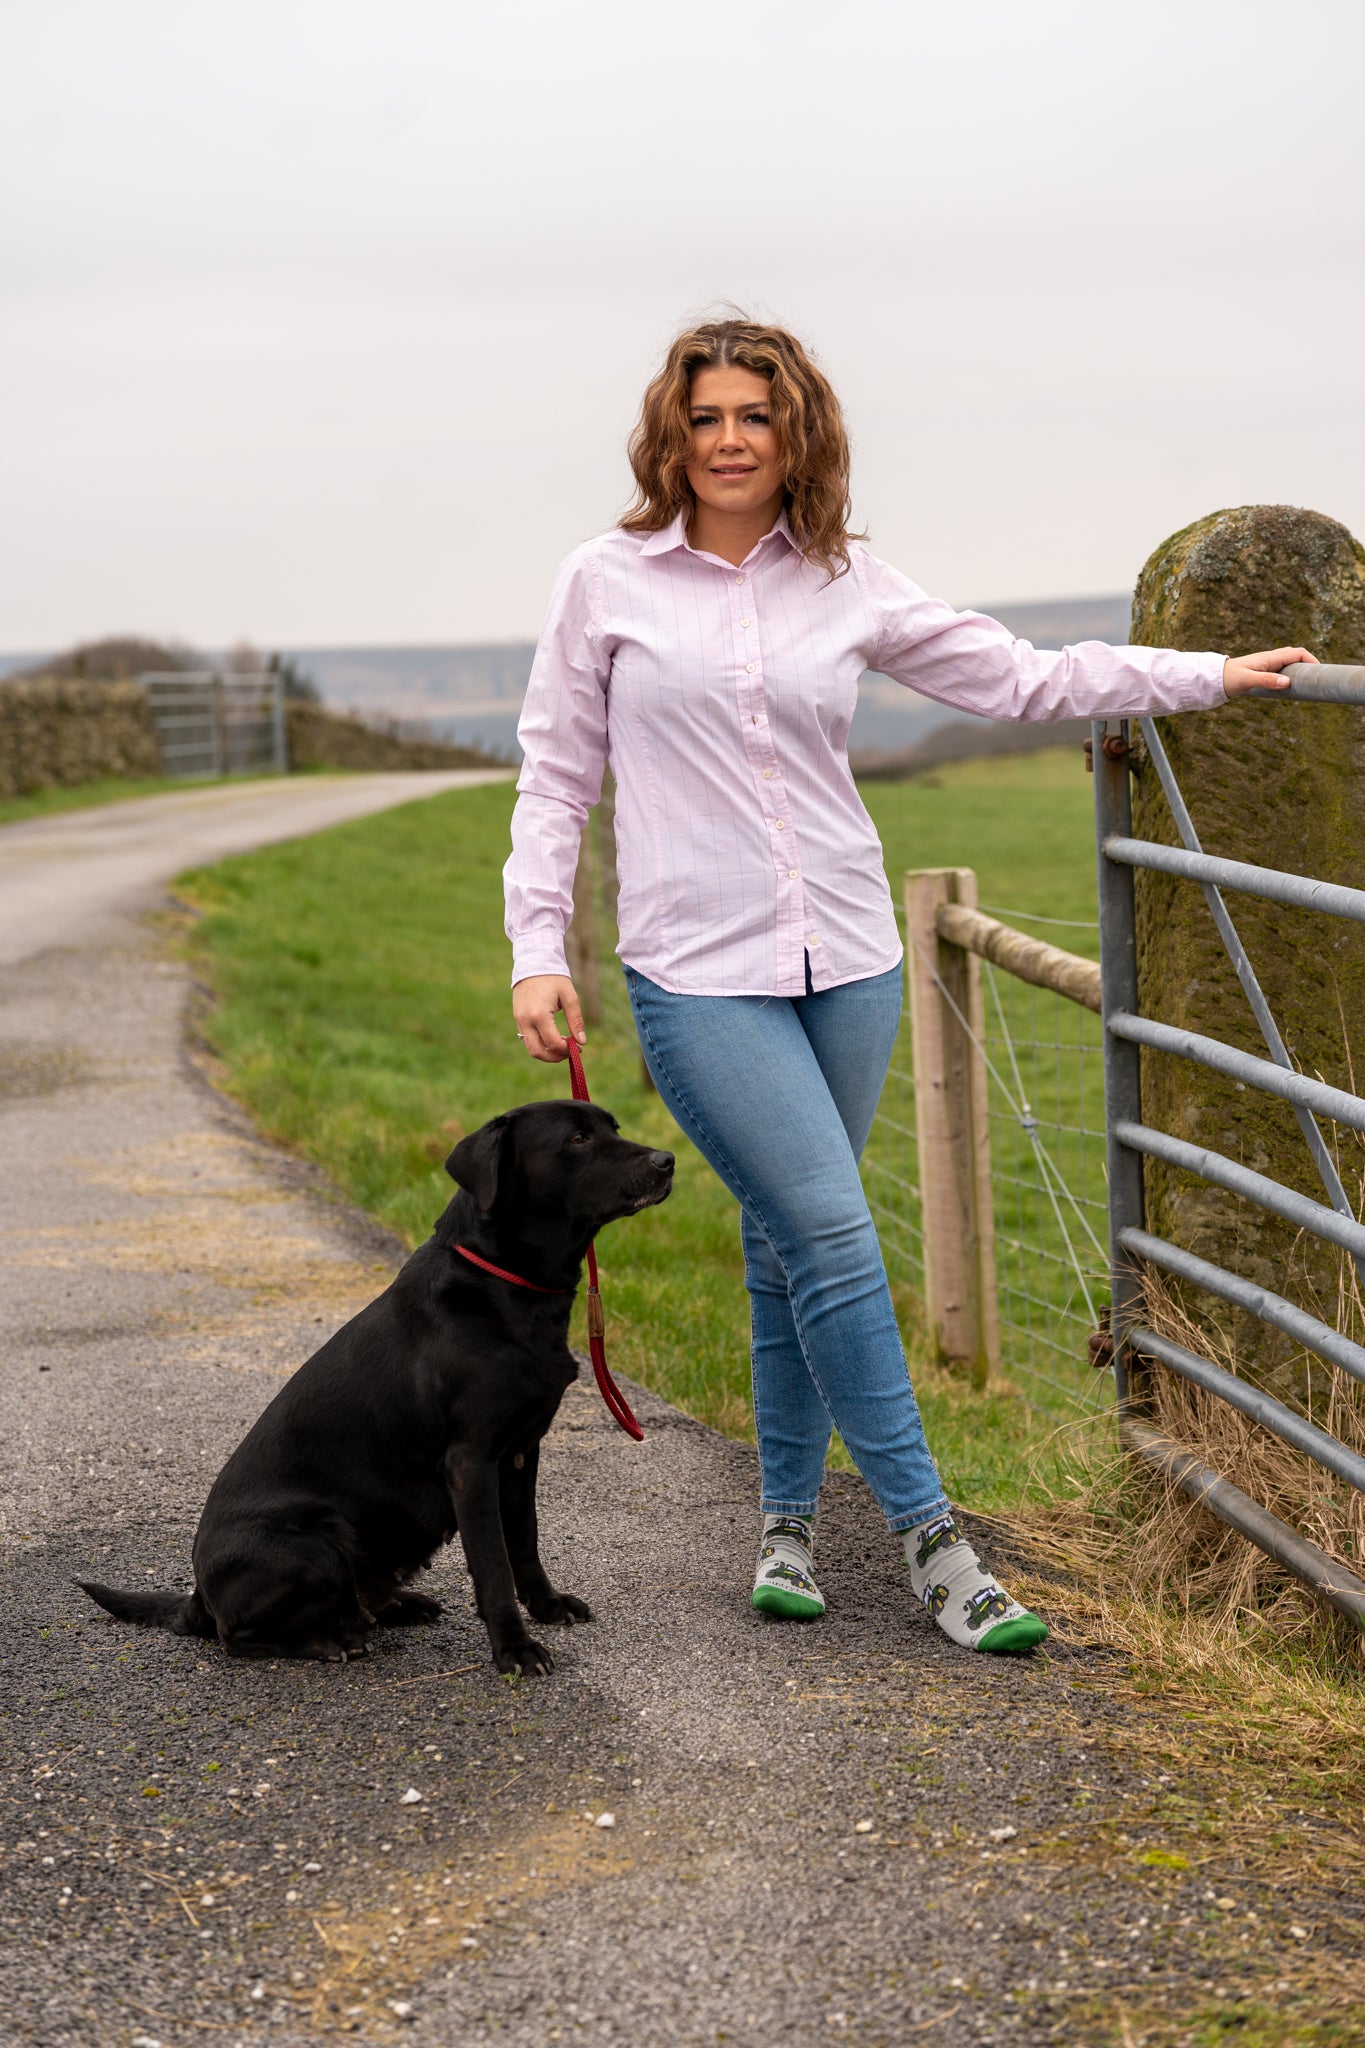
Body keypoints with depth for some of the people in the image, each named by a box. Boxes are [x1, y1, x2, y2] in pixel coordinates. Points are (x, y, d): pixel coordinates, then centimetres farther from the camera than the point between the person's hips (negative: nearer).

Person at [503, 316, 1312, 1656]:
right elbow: (555, 775, 5)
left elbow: (1020, 680, 12)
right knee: (829, 1236, -12)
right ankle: (928, 1535, -3)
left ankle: (789, 1521, 24)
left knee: (794, 1246, 8)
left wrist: (1209, 677, 10)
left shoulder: (847, 584, 6)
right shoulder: (607, 583, 1)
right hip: (698, 974, -3)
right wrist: (537, 949, -2)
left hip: (846, 963, 3)